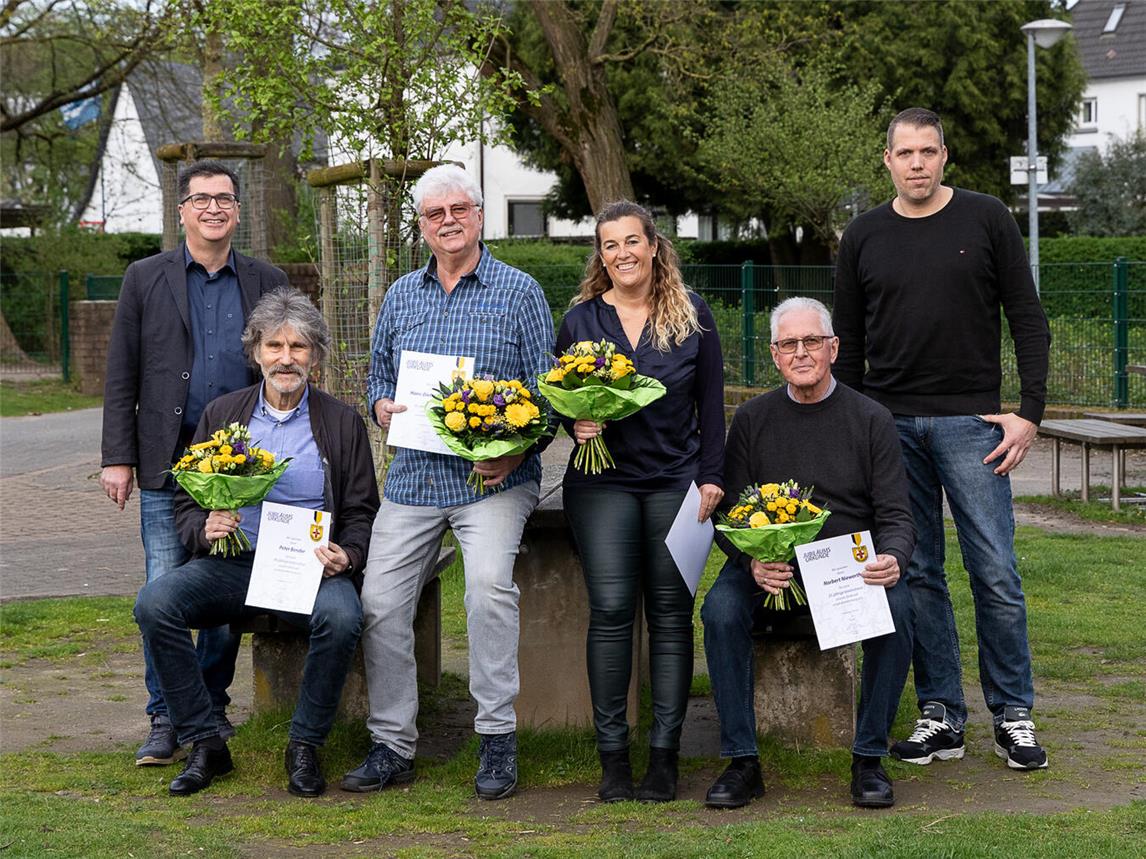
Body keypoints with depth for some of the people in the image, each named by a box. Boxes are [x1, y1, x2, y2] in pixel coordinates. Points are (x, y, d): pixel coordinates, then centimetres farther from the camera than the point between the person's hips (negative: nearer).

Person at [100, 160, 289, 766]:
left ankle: (213, 709, 18)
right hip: (168, 465, -1)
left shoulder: (266, 283, 10)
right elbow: (121, 378, 5)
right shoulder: (146, 279, 6)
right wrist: (117, 458, -2)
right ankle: (165, 720, 4)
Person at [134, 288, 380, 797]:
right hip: (234, 564, 2)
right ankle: (205, 744, -13)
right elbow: (186, 502, 14)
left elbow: (361, 514, 11)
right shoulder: (222, 415, 13)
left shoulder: (343, 424, 10)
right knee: (154, 602, -26)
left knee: (341, 617, -35)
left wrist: (346, 555, -11)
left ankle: (304, 747, -13)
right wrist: (204, 529, -10)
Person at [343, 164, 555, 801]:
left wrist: (516, 451, -17)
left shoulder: (518, 291, 2)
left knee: (489, 583, -26)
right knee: (380, 600, -4)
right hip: (413, 477, 5)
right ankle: (391, 745, 8)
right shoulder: (401, 295, 15)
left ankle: (498, 739, -16)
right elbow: (378, 372, 23)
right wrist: (382, 405, -1)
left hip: (493, 479, -5)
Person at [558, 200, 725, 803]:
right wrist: (576, 423, -10)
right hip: (604, 481, 0)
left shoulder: (691, 315, 6)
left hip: (676, 478, 0)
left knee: (671, 612, 0)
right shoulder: (580, 319, 7)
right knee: (611, 609, -10)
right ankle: (612, 755, -4)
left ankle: (665, 753, 5)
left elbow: (711, 402, 8)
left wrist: (711, 476, 0)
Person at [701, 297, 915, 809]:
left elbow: (895, 515, 0)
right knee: (721, 609, -30)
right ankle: (741, 762, -19)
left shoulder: (871, 420, 4)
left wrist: (892, 559, -24)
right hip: (769, 562, 1)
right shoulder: (752, 419, 7)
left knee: (897, 608, -31)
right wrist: (752, 562, -19)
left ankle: (869, 759, -15)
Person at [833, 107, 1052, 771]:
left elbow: (1029, 321, 3)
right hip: (889, 425, 2)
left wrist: (1030, 412, -5)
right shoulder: (864, 238, 9)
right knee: (916, 575, 4)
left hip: (971, 423, -2)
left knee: (996, 575, -4)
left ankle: (1013, 715, 7)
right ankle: (941, 716, 11)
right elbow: (849, 344, 14)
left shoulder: (987, 220, 3)